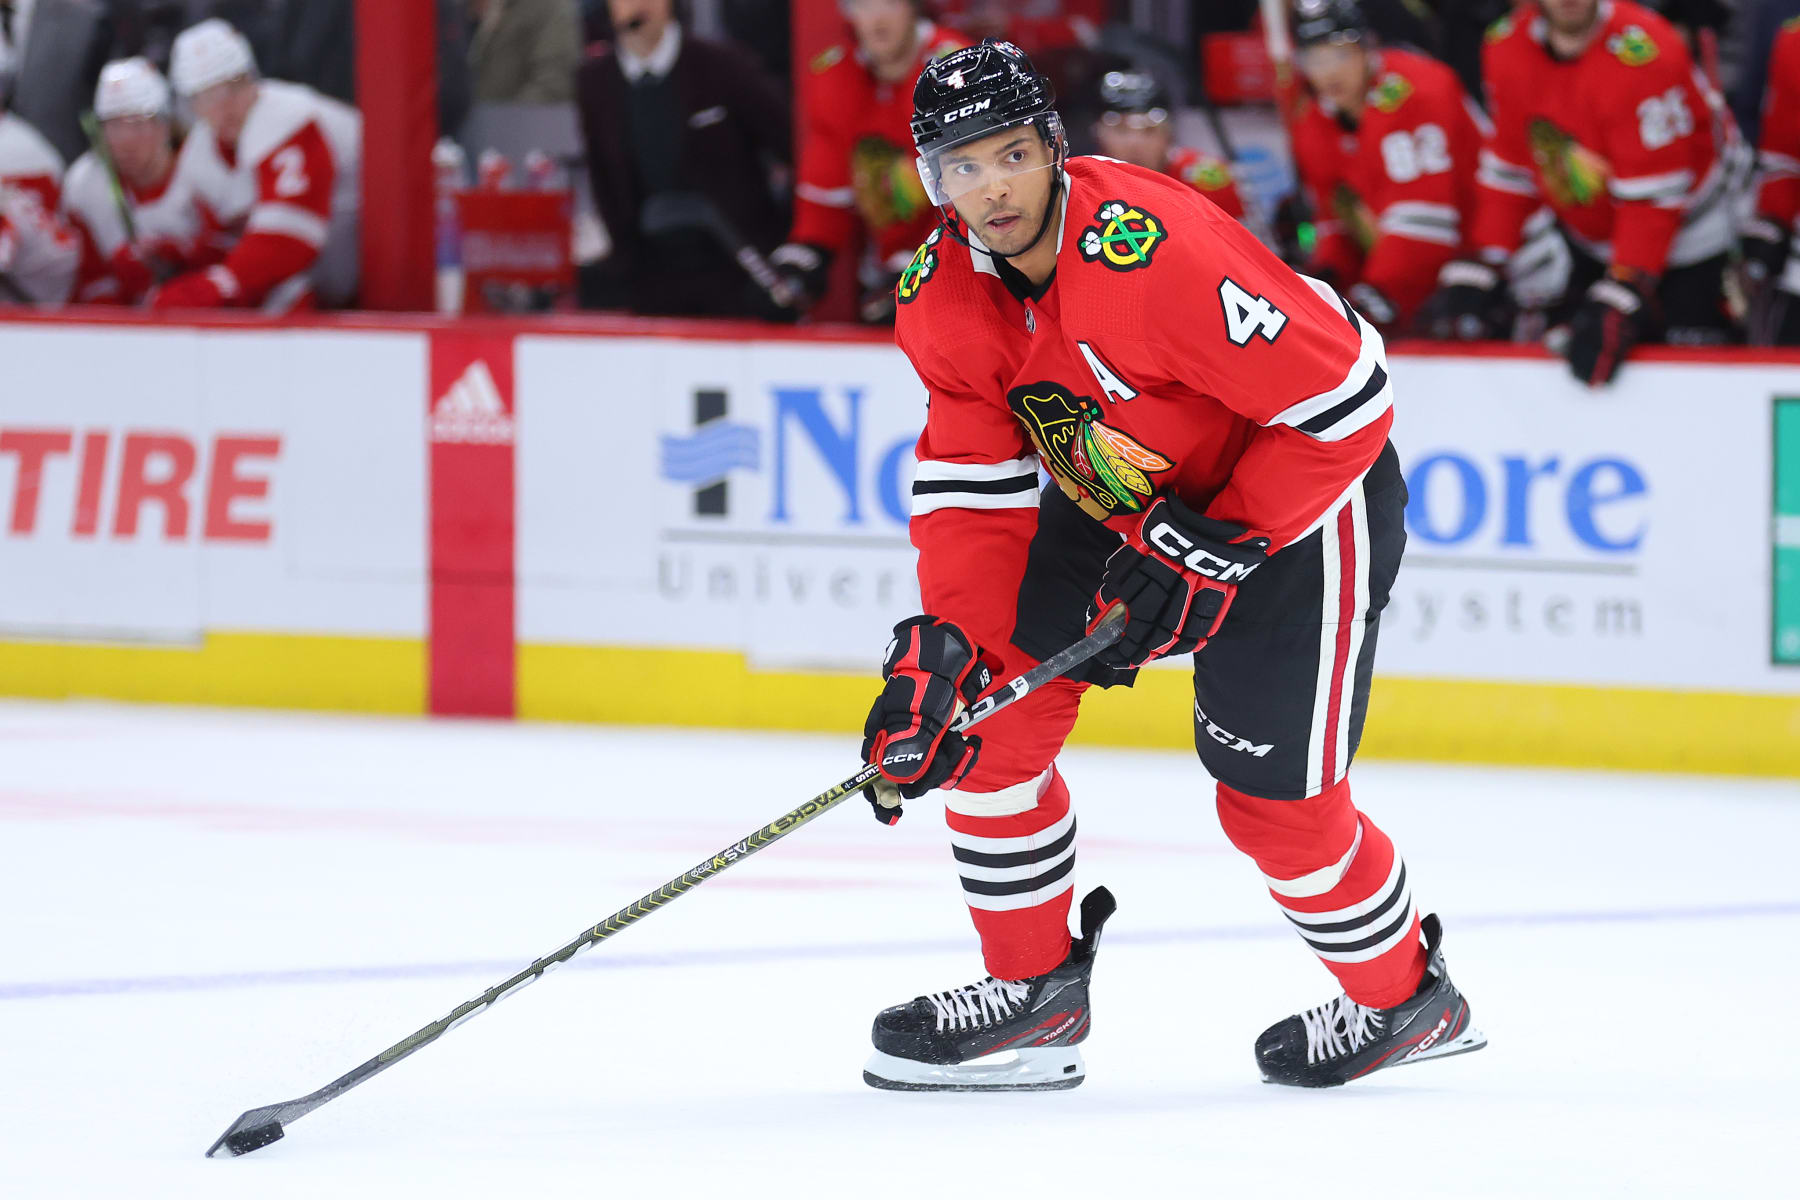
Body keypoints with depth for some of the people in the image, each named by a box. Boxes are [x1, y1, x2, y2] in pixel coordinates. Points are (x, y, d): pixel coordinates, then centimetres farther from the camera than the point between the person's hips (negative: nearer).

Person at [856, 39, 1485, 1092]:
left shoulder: (1153, 251, -35)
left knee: (1272, 797, -6)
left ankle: (1407, 1001, 20)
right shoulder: (943, 294, -11)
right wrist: (943, 649, -20)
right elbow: (974, 487, -6)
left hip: (1304, 494, -7)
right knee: (992, 705, -4)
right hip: (1119, 500, 7)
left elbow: (1343, 401, -30)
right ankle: (1036, 993, 11)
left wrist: (1214, 553, -25)